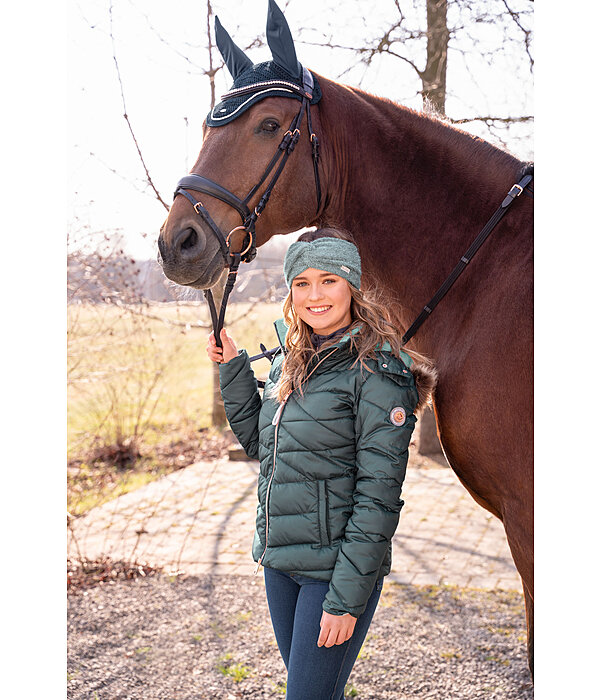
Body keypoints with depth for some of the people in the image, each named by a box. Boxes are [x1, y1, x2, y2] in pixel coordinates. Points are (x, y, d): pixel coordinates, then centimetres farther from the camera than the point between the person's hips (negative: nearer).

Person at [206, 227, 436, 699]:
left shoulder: (377, 372, -16)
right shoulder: (291, 361, 7)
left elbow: (378, 496, -18)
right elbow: (259, 443, 16)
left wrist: (346, 597, -20)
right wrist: (232, 368, 6)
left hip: (337, 566, -7)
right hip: (278, 559, 8)